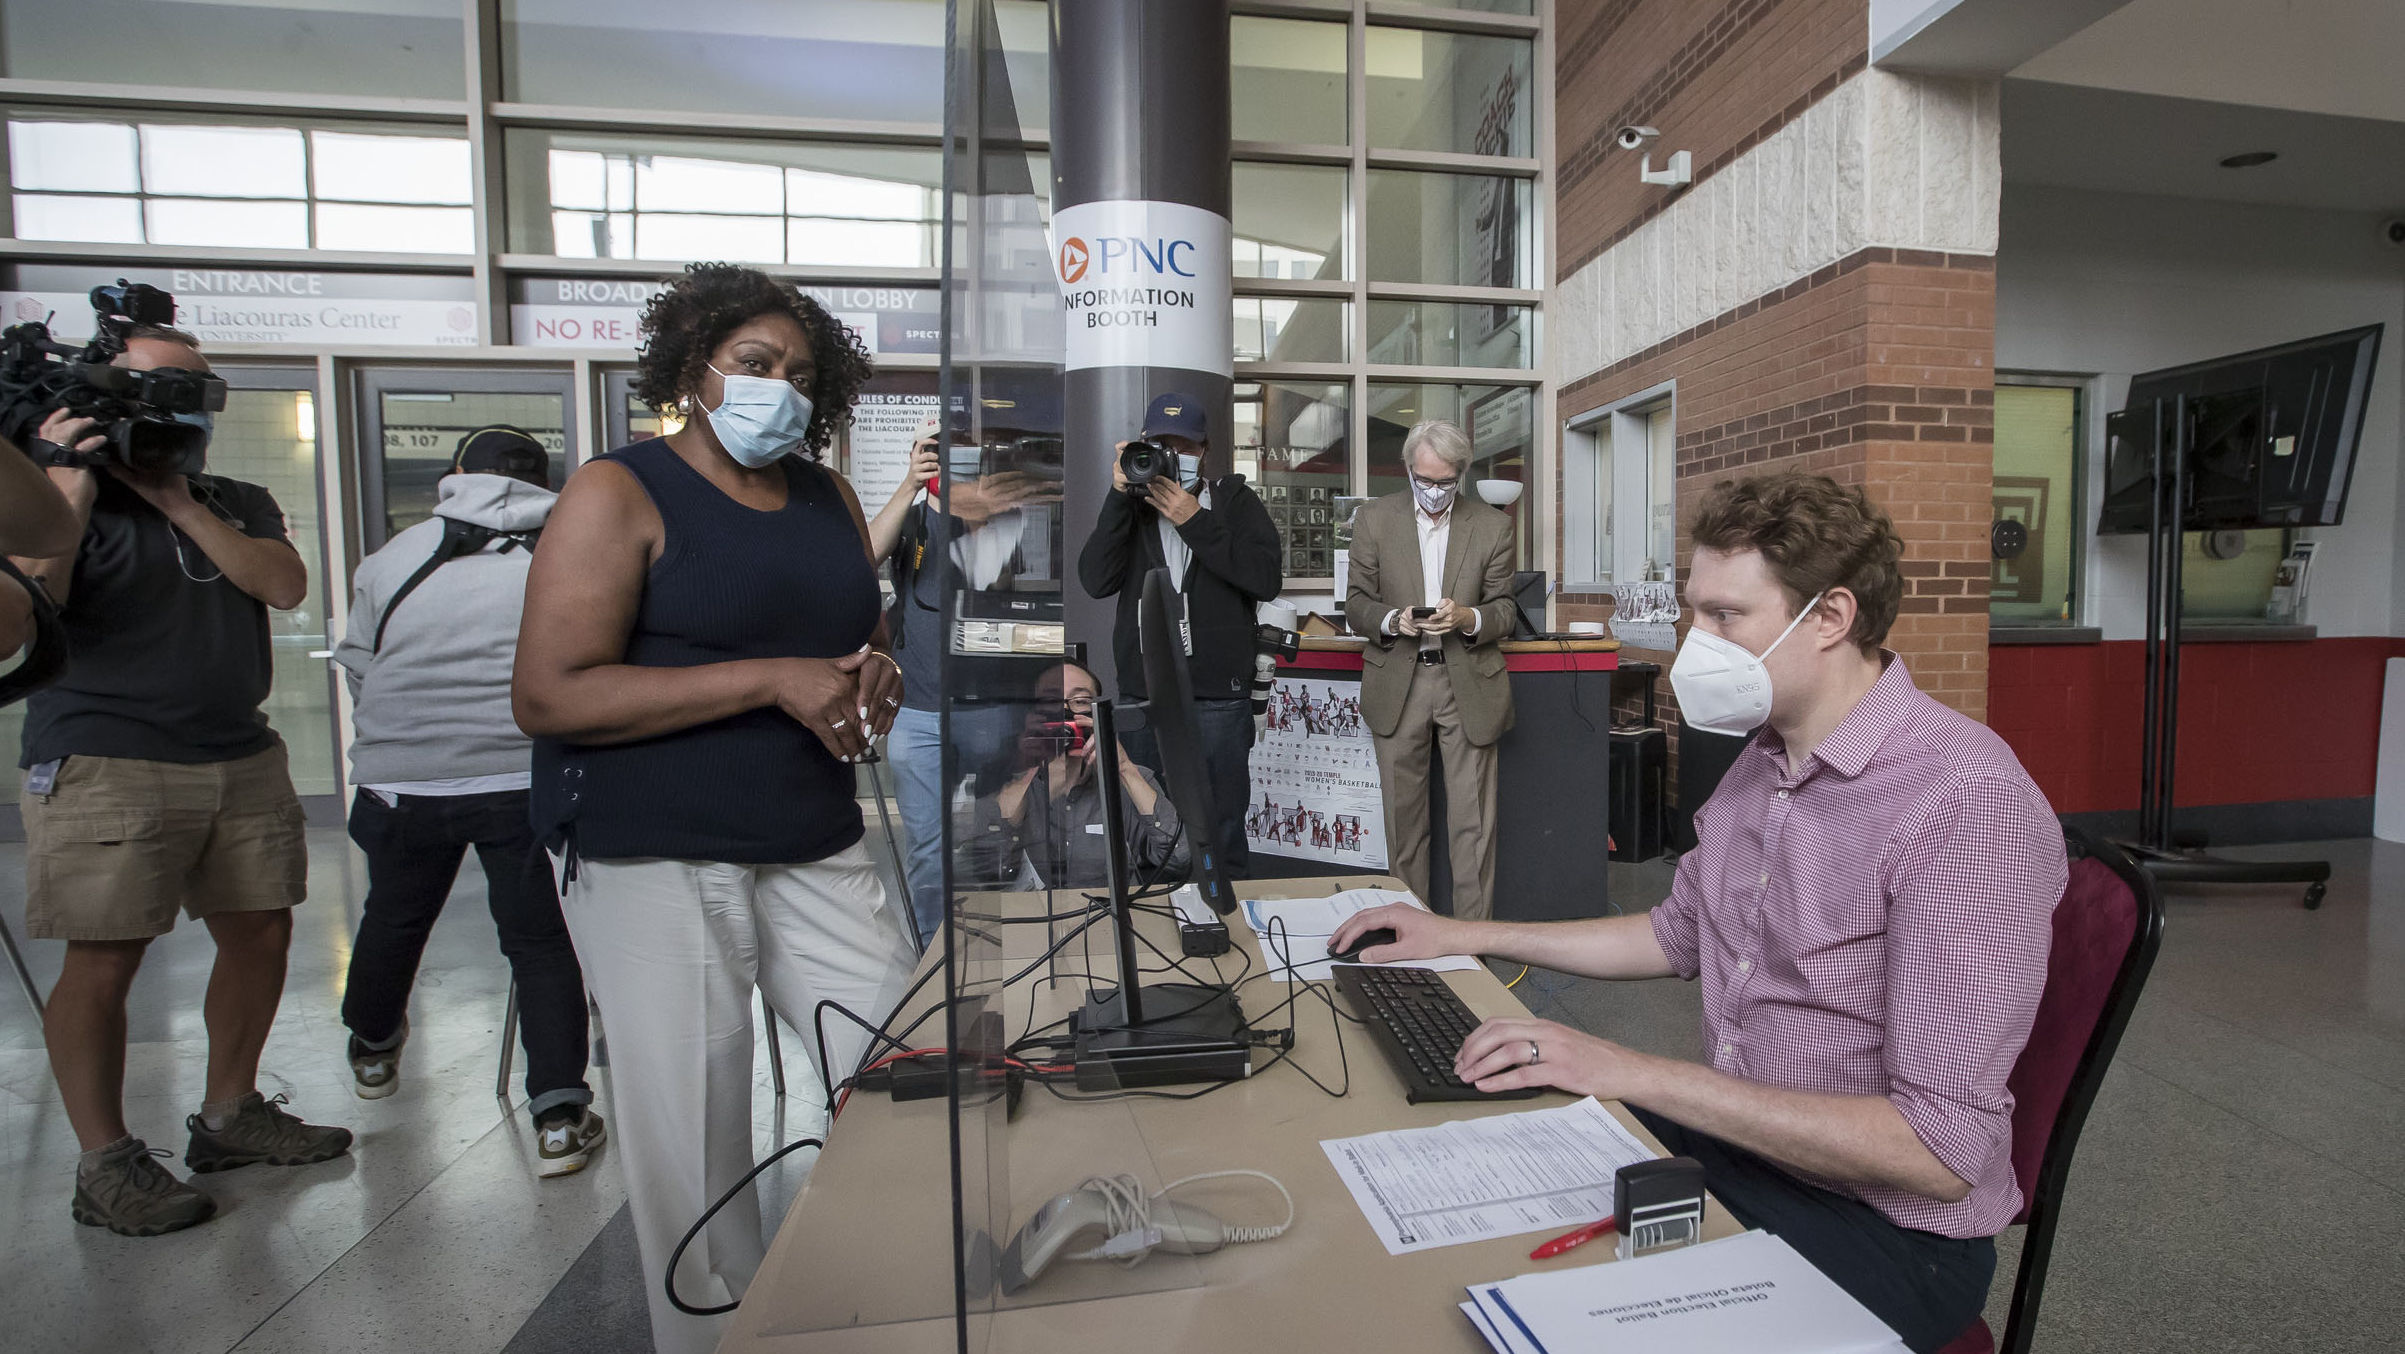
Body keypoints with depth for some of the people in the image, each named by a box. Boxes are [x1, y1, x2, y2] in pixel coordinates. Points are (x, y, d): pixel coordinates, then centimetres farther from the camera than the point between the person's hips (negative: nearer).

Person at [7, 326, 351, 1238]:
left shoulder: (240, 505, 15)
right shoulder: (74, 494, 2)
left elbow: (286, 586, -4)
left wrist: (178, 502, -7)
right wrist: (75, 485, -15)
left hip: (243, 761, 5)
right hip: (106, 767, -5)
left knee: (260, 935, 8)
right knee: (104, 964, -3)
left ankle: (229, 1114, 25)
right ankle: (105, 1164, 12)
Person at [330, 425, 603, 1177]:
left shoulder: (391, 559, 7)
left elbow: (358, 673, 14)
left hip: (401, 779, 3)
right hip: (527, 778, -3)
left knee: (394, 918, 25)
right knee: (541, 940, 5)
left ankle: (372, 1051, 52)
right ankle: (559, 1118, 3)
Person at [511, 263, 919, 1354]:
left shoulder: (831, 501, 13)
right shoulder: (620, 494, -4)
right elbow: (548, 696, -14)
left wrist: (875, 678, 0)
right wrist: (776, 680, -19)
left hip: (820, 856, 6)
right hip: (658, 866, -5)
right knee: (697, 1152, 2)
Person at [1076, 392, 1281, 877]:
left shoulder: (1235, 499, 5)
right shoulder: (1132, 505, 9)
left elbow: (1267, 579, -10)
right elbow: (1096, 581, -5)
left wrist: (1194, 521, -13)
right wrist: (1120, 496, -12)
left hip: (1219, 697, -2)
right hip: (1141, 696, 2)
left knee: (1221, 836, 6)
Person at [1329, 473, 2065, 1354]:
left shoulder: (1968, 803, -24)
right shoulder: (1766, 759, 4)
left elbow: (1938, 1153, -26)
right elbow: (1678, 935, 18)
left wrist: (1635, 1074, -27)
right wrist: (1466, 938, 14)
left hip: (1884, 1229, -7)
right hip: (1732, 1144, 7)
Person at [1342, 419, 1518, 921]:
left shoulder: (1493, 526, 3)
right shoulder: (1374, 518, 3)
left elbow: (1504, 610, 6)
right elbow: (1357, 603, 5)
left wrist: (1467, 618, -17)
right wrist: (1392, 620, -16)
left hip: (1468, 684, 0)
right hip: (1398, 681, 1)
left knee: (1473, 822, 1)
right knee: (1403, 816, 8)